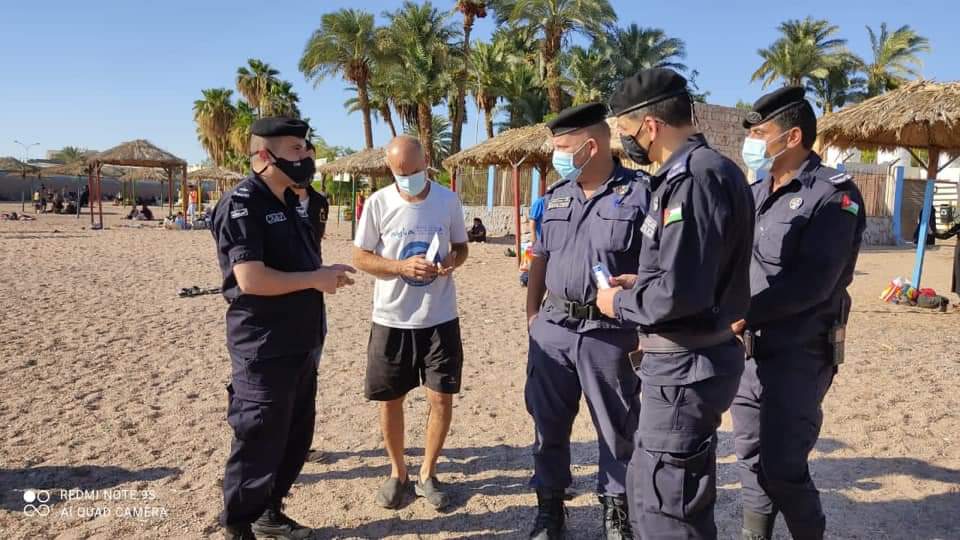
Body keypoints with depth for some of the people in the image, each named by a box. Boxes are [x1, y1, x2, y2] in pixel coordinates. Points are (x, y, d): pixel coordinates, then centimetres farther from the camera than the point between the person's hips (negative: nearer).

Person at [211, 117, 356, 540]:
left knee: (296, 434, 19)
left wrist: (325, 275, 6)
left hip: (299, 344, 10)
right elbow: (250, 279, -26)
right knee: (258, 441, 2)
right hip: (264, 350, -9)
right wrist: (315, 279, -19)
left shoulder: (288, 203, 13)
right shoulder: (241, 204, -16)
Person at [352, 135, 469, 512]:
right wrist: (403, 267, -19)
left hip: (440, 317, 1)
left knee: (442, 397, 3)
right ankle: (397, 473, 30)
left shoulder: (448, 200, -1)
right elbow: (360, 257, -2)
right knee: (390, 399, 9)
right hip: (391, 318, 0)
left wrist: (452, 261, -14)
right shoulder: (378, 203, -6)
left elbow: (461, 246, 10)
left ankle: (427, 475, 24)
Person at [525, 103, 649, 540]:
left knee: (617, 427, 10)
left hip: (611, 334, -4)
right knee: (549, 422, 13)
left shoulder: (640, 192, -7)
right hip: (553, 329, 5)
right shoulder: (555, 195, 10)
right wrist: (532, 314, 10)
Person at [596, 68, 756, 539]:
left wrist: (621, 303, -11)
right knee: (647, 487, 23)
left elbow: (681, 292, -28)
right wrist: (641, 283, 12)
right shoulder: (702, 170, 12)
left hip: (686, 368, -10)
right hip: (686, 359, 10)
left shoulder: (695, 178, -21)